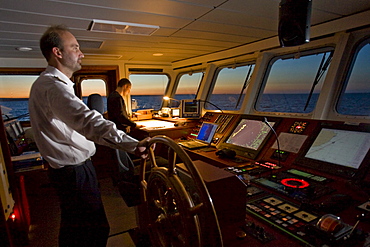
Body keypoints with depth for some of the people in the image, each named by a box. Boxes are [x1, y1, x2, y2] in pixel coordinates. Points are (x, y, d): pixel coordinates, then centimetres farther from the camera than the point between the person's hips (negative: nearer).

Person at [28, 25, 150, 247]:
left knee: (73, 225, 28)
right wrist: (133, 145, -47)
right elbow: (88, 121, -40)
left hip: (67, 168, 11)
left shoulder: (45, 83, 12)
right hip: (75, 170, -11)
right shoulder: (54, 86, -25)